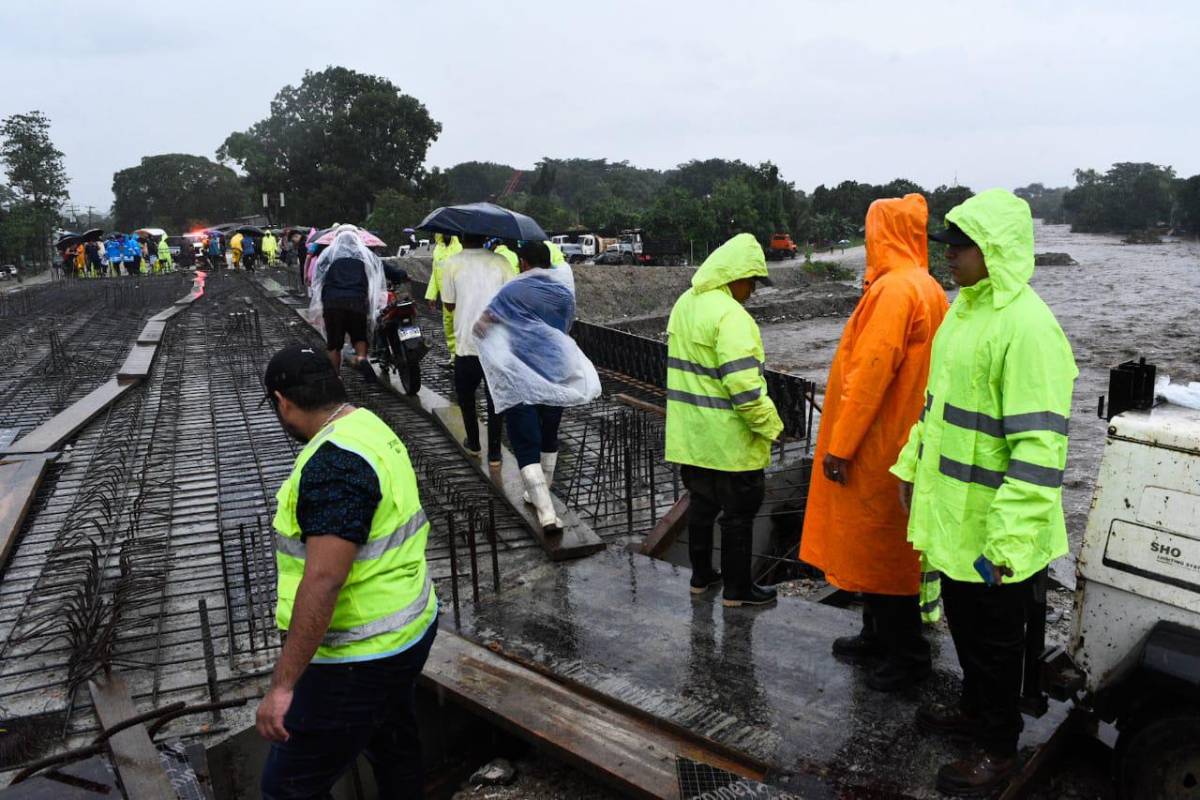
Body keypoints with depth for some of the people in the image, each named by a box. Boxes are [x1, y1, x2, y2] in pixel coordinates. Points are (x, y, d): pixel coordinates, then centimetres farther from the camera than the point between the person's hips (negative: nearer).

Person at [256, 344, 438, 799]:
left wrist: (282, 685, -27)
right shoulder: (370, 429, 5)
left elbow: (324, 579, -31)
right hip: (404, 633, 10)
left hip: (360, 659, -10)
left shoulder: (335, 460, -26)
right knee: (394, 748, 26)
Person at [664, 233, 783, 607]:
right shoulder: (731, 316, -22)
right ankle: (737, 589, 18)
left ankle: (701, 575, 32)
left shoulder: (685, 304, 7)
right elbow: (743, 385, -27)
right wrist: (769, 425, -15)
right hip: (729, 439, -8)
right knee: (739, 512, 6)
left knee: (701, 502, 20)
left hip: (690, 434, 8)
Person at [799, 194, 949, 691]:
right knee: (880, 545, 18)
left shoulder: (895, 289, -19)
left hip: (875, 447, -9)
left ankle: (907, 655, 13)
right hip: (899, 440, 9)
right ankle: (878, 637, 31)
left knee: (877, 546, 1)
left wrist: (840, 445, -19)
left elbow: (869, 373, -23)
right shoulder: (928, 289, 11)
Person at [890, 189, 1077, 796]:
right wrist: (911, 466, 19)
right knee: (963, 624, 25)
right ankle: (974, 708, 46)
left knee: (994, 639, 11)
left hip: (991, 531, -8)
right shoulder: (964, 308, 7)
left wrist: (1008, 541, -26)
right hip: (951, 514, 8)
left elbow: (1040, 446, -26)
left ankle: (998, 750, 30)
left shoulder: (1027, 326, -23)